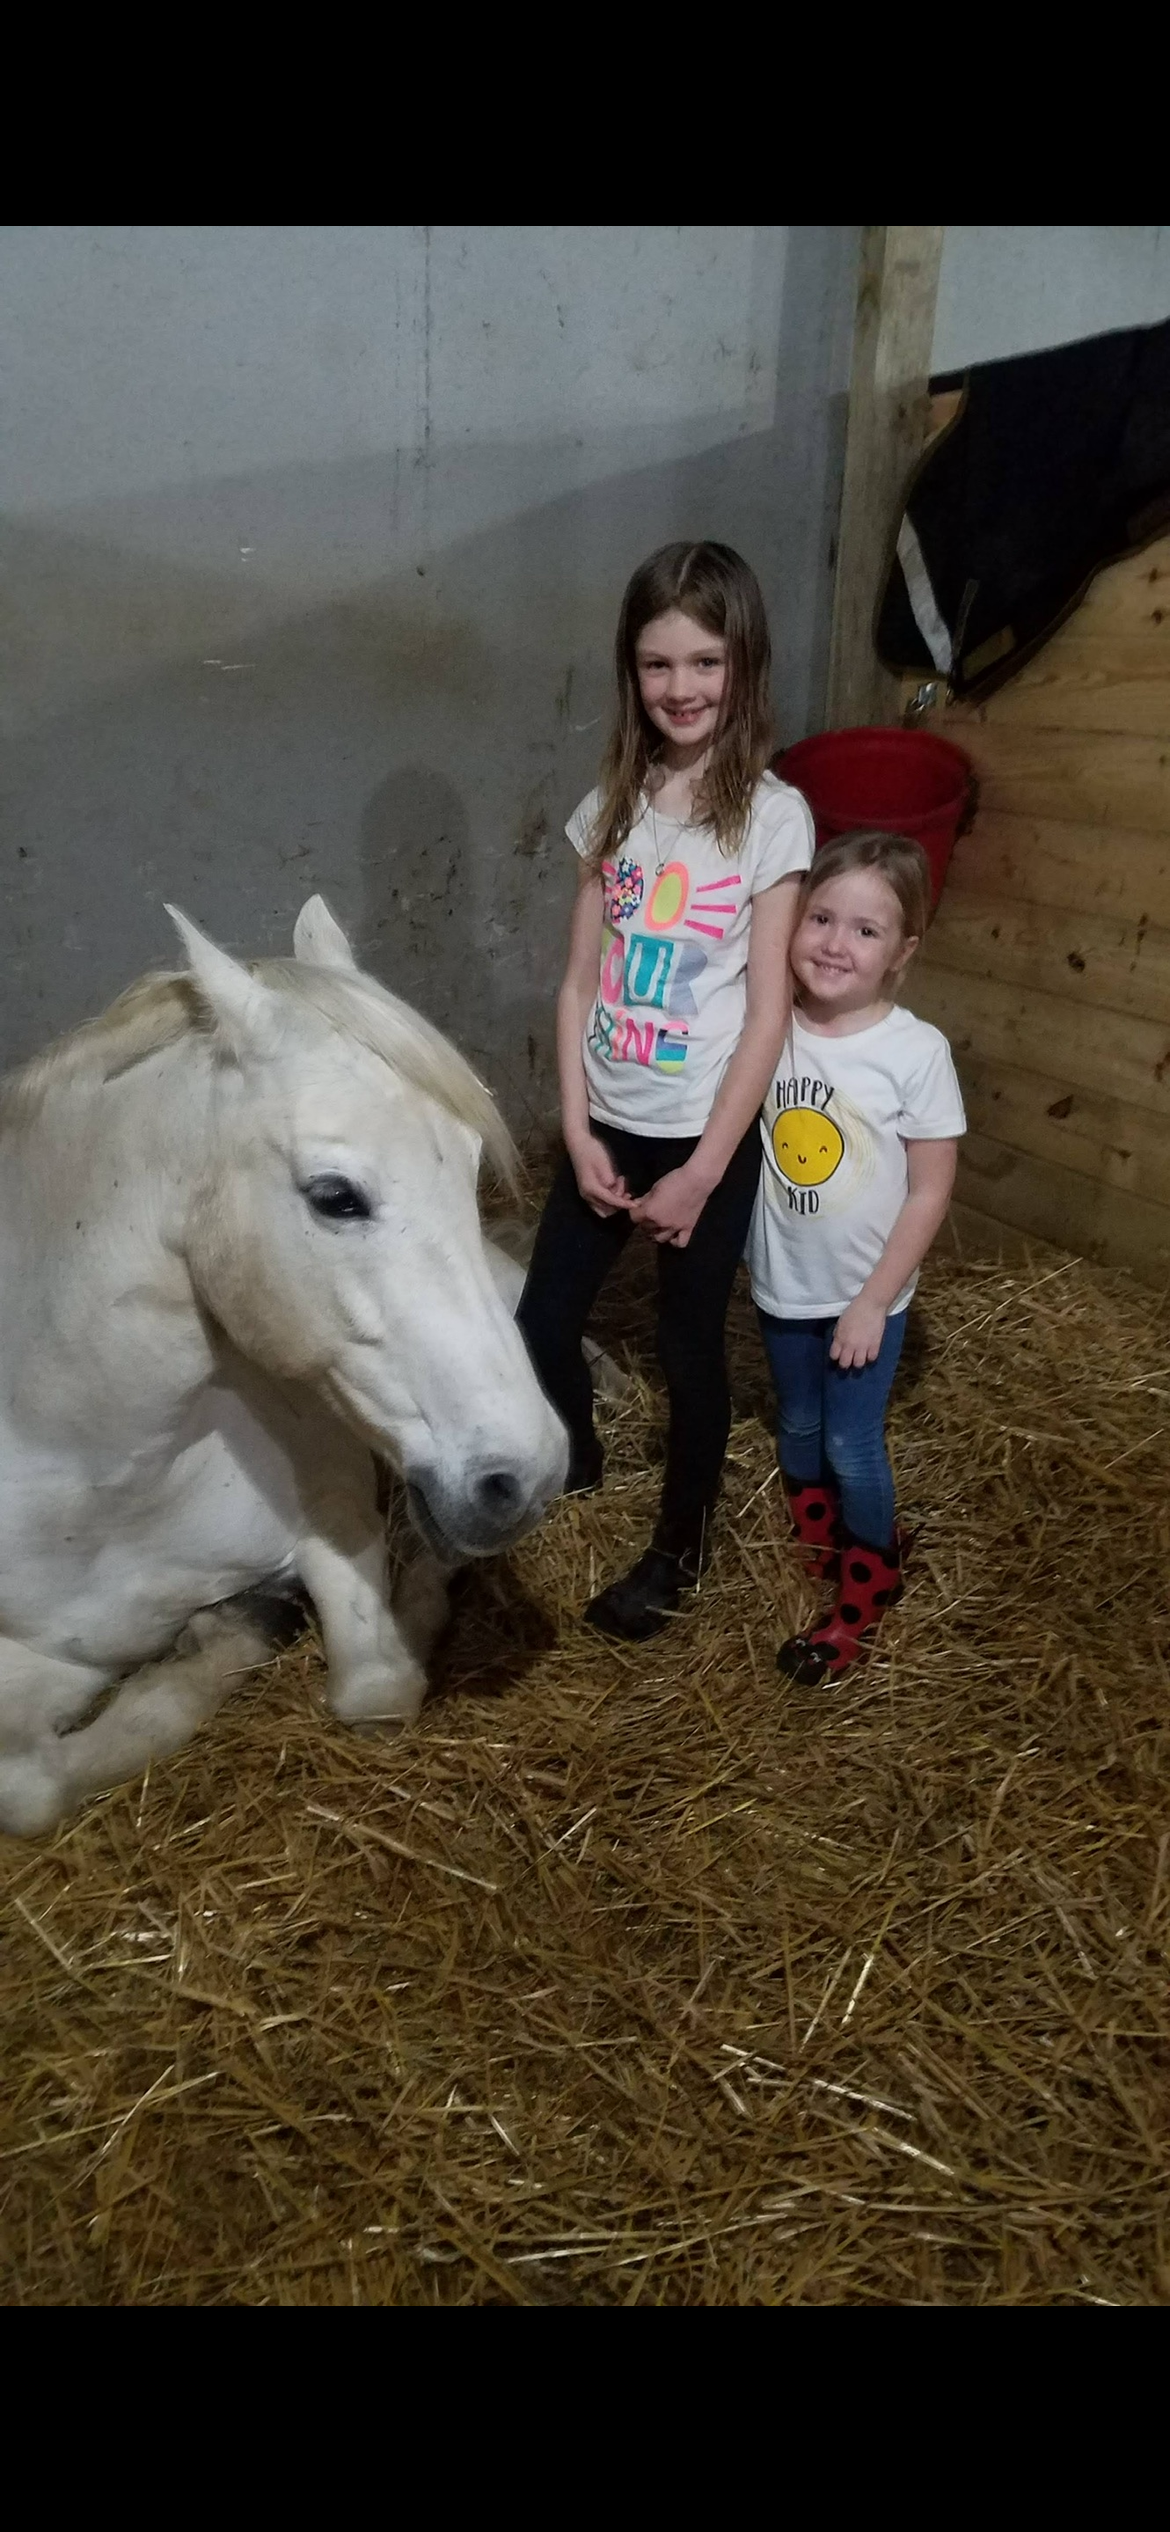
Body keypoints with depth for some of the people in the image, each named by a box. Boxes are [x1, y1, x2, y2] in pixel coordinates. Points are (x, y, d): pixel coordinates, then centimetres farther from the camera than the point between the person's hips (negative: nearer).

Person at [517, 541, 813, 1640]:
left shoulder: (772, 815, -10)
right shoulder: (614, 804, 2)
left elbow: (768, 1012, -12)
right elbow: (578, 981, 2)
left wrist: (703, 1171, -14)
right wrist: (578, 1132, -6)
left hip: (706, 1135, -4)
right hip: (604, 1128, 4)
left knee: (690, 1347, 9)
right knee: (540, 1323, 11)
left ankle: (678, 1546, 32)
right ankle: (572, 1453, 44)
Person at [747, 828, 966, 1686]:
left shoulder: (916, 1050, -18)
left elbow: (931, 1192, -14)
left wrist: (872, 1301, -14)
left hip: (865, 1295, -4)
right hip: (782, 1285, 4)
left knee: (852, 1447, 7)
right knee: (798, 1432, 21)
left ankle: (864, 1601, 31)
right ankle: (822, 1552, 48)